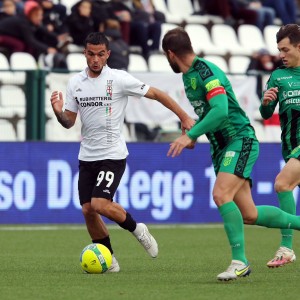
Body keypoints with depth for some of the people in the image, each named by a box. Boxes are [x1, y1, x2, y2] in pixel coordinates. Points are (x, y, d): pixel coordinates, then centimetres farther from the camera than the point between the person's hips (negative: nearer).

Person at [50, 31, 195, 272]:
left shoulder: (119, 79, -9)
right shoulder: (76, 82, 5)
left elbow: (156, 94, -4)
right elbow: (69, 121, 9)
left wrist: (184, 117, -7)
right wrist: (59, 112, -13)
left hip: (113, 155, -5)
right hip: (87, 156, 5)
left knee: (100, 204, -20)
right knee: (87, 209, 0)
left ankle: (136, 229, 7)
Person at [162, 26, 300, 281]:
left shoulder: (205, 71, -15)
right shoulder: (188, 75, 14)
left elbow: (221, 110, -27)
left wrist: (191, 135, -28)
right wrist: (194, 133, 16)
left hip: (240, 140, -9)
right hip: (221, 147, 9)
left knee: (221, 194, -27)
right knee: (249, 215, 4)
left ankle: (240, 261, -21)